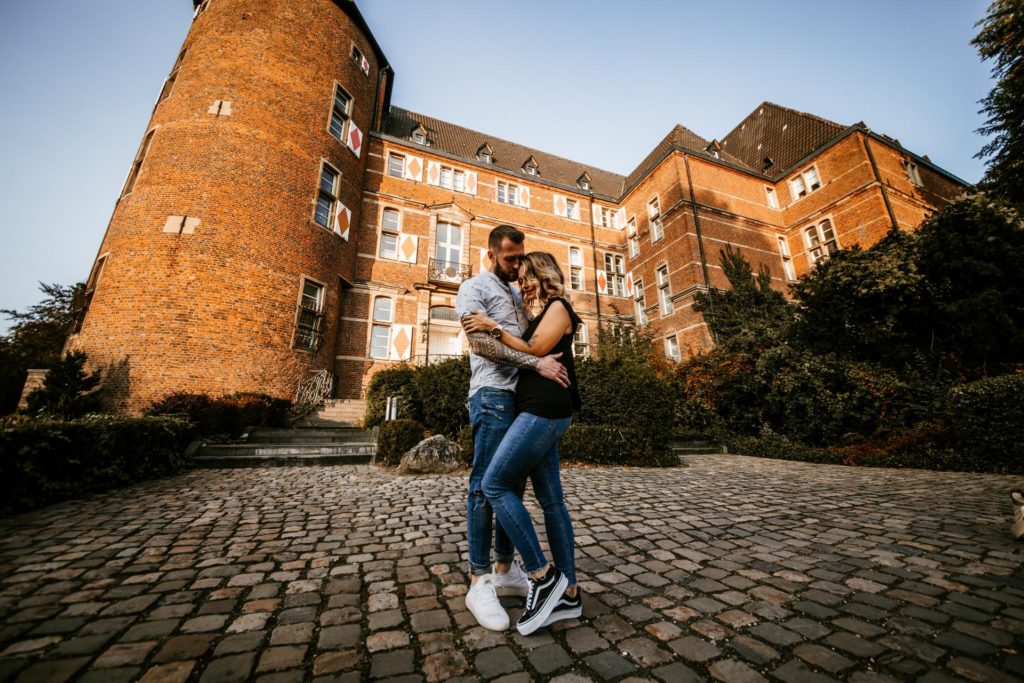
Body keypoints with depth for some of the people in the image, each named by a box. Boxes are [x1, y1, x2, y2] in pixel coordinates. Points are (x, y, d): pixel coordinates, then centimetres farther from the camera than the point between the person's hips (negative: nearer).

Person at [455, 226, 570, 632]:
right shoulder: (474, 287, 1)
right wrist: (537, 362, -20)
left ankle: (506, 571, 22)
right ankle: (479, 582, 7)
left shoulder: (517, 295, 25)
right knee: (487, 486, -5)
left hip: (522, 396, 8)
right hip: (493, 393, -8)